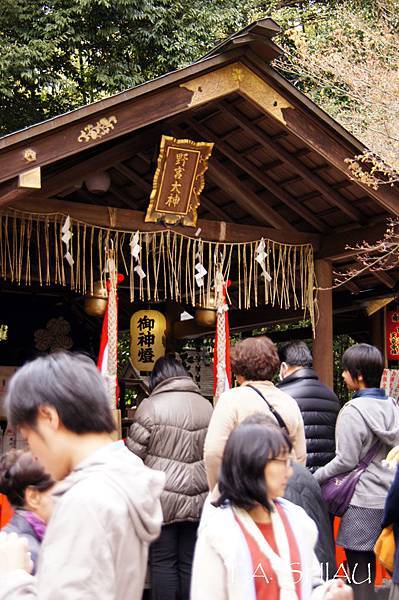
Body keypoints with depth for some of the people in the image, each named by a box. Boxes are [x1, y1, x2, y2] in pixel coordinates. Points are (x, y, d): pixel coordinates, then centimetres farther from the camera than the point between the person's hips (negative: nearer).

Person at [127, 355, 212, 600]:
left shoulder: (151, 406, -8)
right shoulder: (207, 406, 6)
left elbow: (134, 453, -6)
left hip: (162, 499, -4)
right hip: (198, 498, 4)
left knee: (163, 562, 4)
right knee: (191, 562, 11)